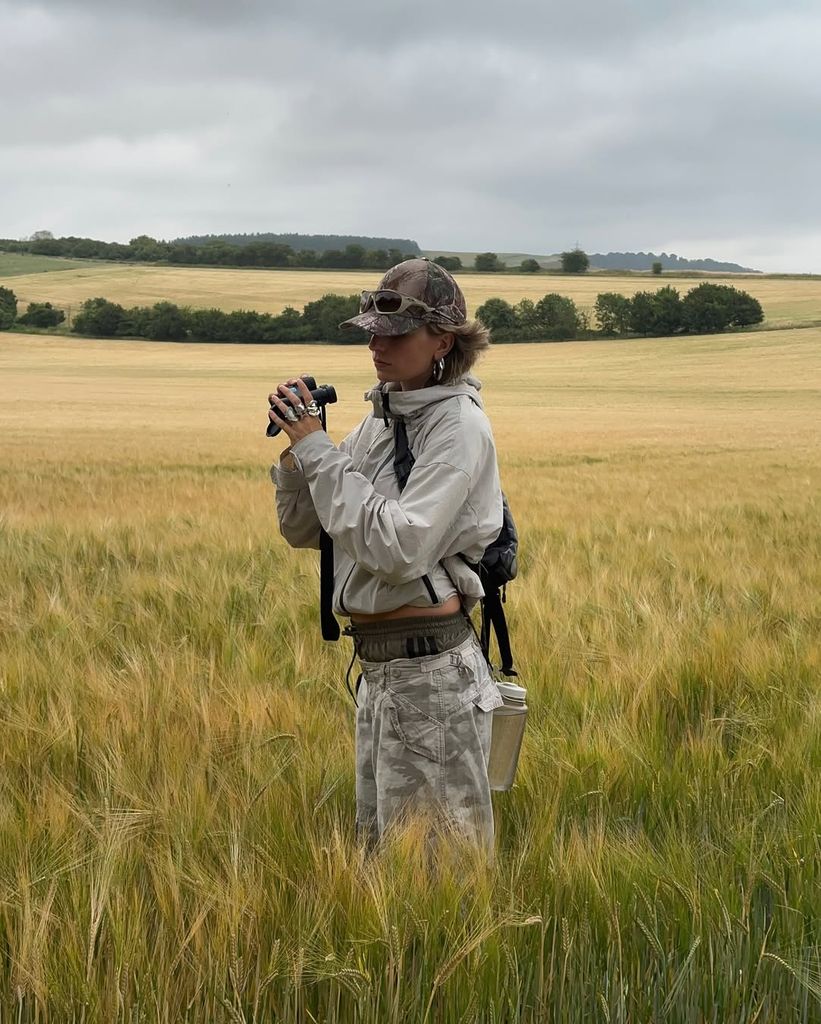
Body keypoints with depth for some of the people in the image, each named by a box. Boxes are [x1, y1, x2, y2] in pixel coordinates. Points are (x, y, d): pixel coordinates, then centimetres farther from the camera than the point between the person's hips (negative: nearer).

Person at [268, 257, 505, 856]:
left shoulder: (459, 426, -14)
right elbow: (304, 531, 13)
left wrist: (319, 450, -20)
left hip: (432, 669, -9)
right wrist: (297, 449, -5)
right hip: (378, 665, 9)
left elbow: (401, 549, -25)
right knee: (376, 838, 21)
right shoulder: (380, 420, 10)